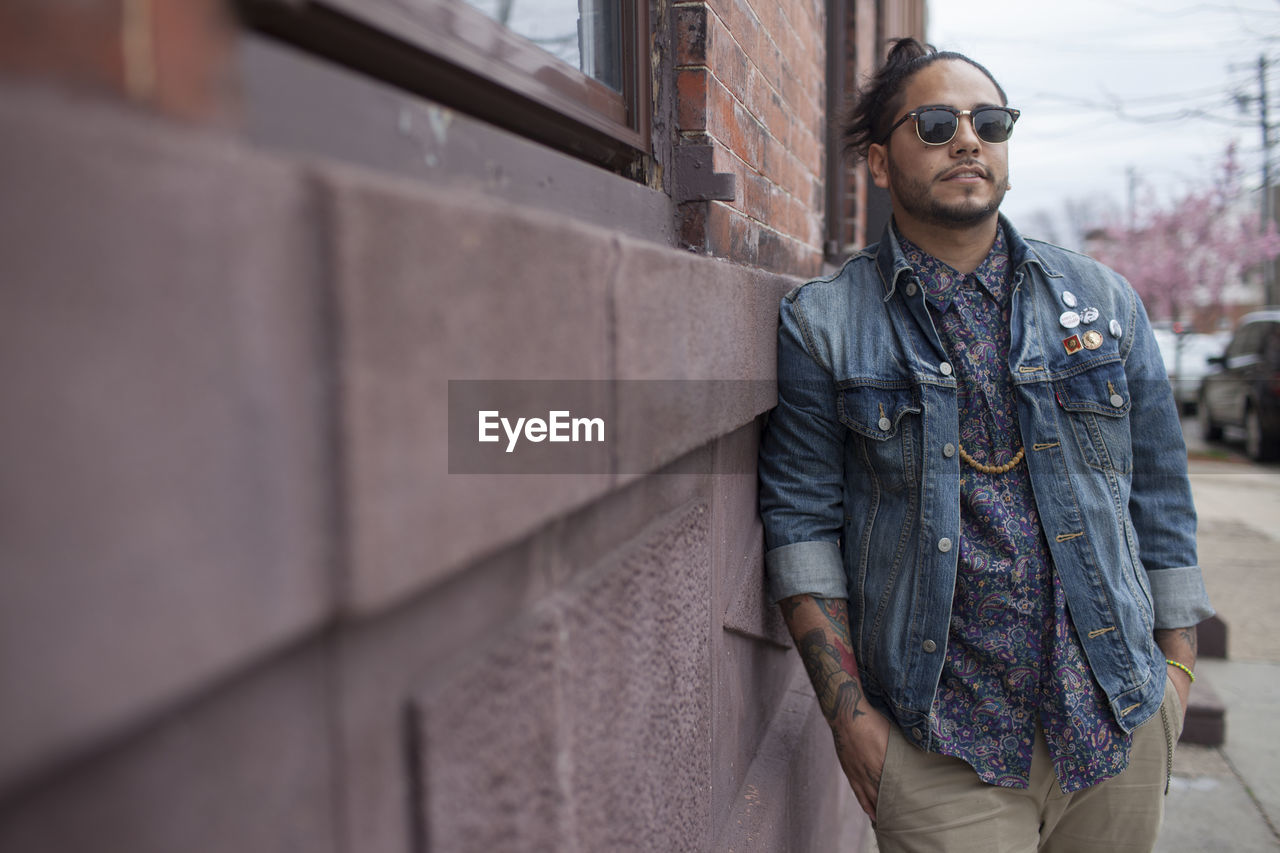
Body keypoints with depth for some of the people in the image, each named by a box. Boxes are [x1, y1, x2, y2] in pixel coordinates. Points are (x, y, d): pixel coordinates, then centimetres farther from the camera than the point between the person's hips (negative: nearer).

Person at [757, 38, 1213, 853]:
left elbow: (1159, 496, 9)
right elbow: (801, 520, -6)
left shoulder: (1103, 299, 5)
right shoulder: (823, 324, -4)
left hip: (1119, 722, 4)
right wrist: (848, 710, -9)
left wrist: (1177, 669, 7)